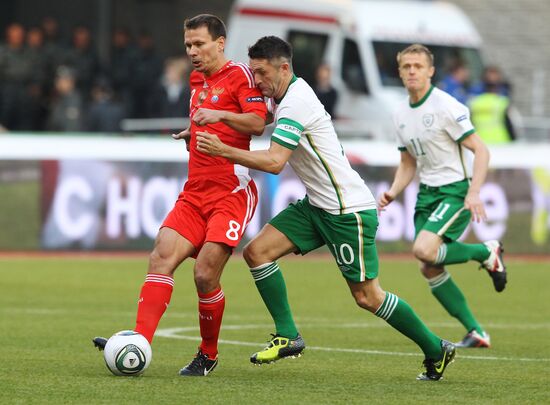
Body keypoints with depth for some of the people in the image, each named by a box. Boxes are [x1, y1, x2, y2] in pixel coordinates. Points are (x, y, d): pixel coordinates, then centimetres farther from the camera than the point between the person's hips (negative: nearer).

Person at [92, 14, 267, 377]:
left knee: (205, 275, -12)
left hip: (232, 193, -7)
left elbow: (257, 123, -15)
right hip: (195, 193, 7)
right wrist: (193, 134, 15)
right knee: (162, 256, -13)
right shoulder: (198, 80, 21)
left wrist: (218, 115, -27)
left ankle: (209, 355, 9)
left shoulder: (240, 75, -3)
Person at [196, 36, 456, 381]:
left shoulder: (295, 103, -21)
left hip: (349, 210, -10)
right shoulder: (286, 95, 8)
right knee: (257, 251, -4)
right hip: (317, 206, 10)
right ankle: (288, 336, -1)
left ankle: (437, 350, 11)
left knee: (367, 296, -4)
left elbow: (274, 162, -30)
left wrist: (223, 150, -28)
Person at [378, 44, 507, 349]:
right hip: (427, 193, 7)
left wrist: (474, 192, -26)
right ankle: (476, 332, 10)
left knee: (424, 250, -26)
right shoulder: (401, 115, 9)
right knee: (429, 269, 0)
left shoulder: (446, 106, -13)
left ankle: (487, 253, -1)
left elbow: (480, 150, -14)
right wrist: (393, 192, 2)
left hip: (456, 189, -7)